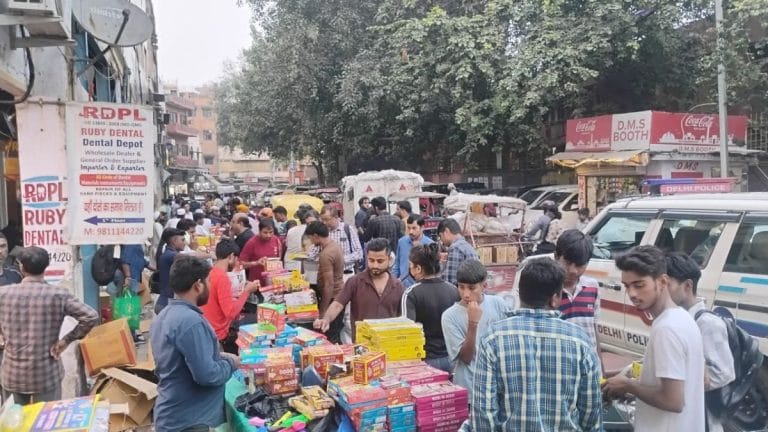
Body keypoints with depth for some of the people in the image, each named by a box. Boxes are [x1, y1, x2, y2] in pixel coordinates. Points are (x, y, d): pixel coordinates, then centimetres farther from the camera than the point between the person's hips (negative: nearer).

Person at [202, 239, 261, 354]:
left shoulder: (210, 273, 6)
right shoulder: (222, 278, -21)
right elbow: (231, 312, -25)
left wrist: (234, 296, 15)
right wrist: (247, 291, -16)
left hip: (208, 332, 9)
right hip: (218, 336, -9)